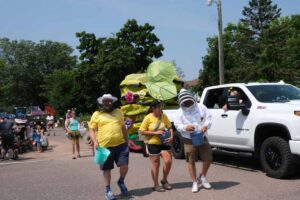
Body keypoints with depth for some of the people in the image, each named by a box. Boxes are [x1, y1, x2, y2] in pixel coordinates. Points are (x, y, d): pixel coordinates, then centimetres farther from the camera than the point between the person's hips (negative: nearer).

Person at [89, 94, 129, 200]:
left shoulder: (118, 112, 15)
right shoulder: (96, 115, 3)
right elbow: (92, 130, 3)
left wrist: (127, 141, 18)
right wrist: (95, 141, -12)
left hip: (121, 145, 3)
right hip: (105, 146, -2)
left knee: (124, 166, -1)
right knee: (107, 169, 6)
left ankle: (121, 182, 28)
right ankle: (108, 190, 24)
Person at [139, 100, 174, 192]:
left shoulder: (164, 116, -1)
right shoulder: (148, 118, -12)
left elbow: (170, 127, 7)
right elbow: (142, 131, -12)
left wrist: (171, 136, -12)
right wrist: (155, 132, -19)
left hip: (163, 142, 4)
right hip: (152, 144, -4)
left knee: (168, 161, -1)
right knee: (156, 164, 4)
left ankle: (164, 180, 24)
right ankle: (156, 185, 20)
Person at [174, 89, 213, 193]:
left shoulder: (201, 107, 3)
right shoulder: (180, 113, 0)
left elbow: (209, 117, 4)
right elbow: (177, 125, -3)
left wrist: (206, 126, -16)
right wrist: (185, 127, -23)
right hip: (189, 140, -1)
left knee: (208, 159, 3)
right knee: (191, 161, 2)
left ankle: (202, 177, 27)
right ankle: (195, 182, 17)